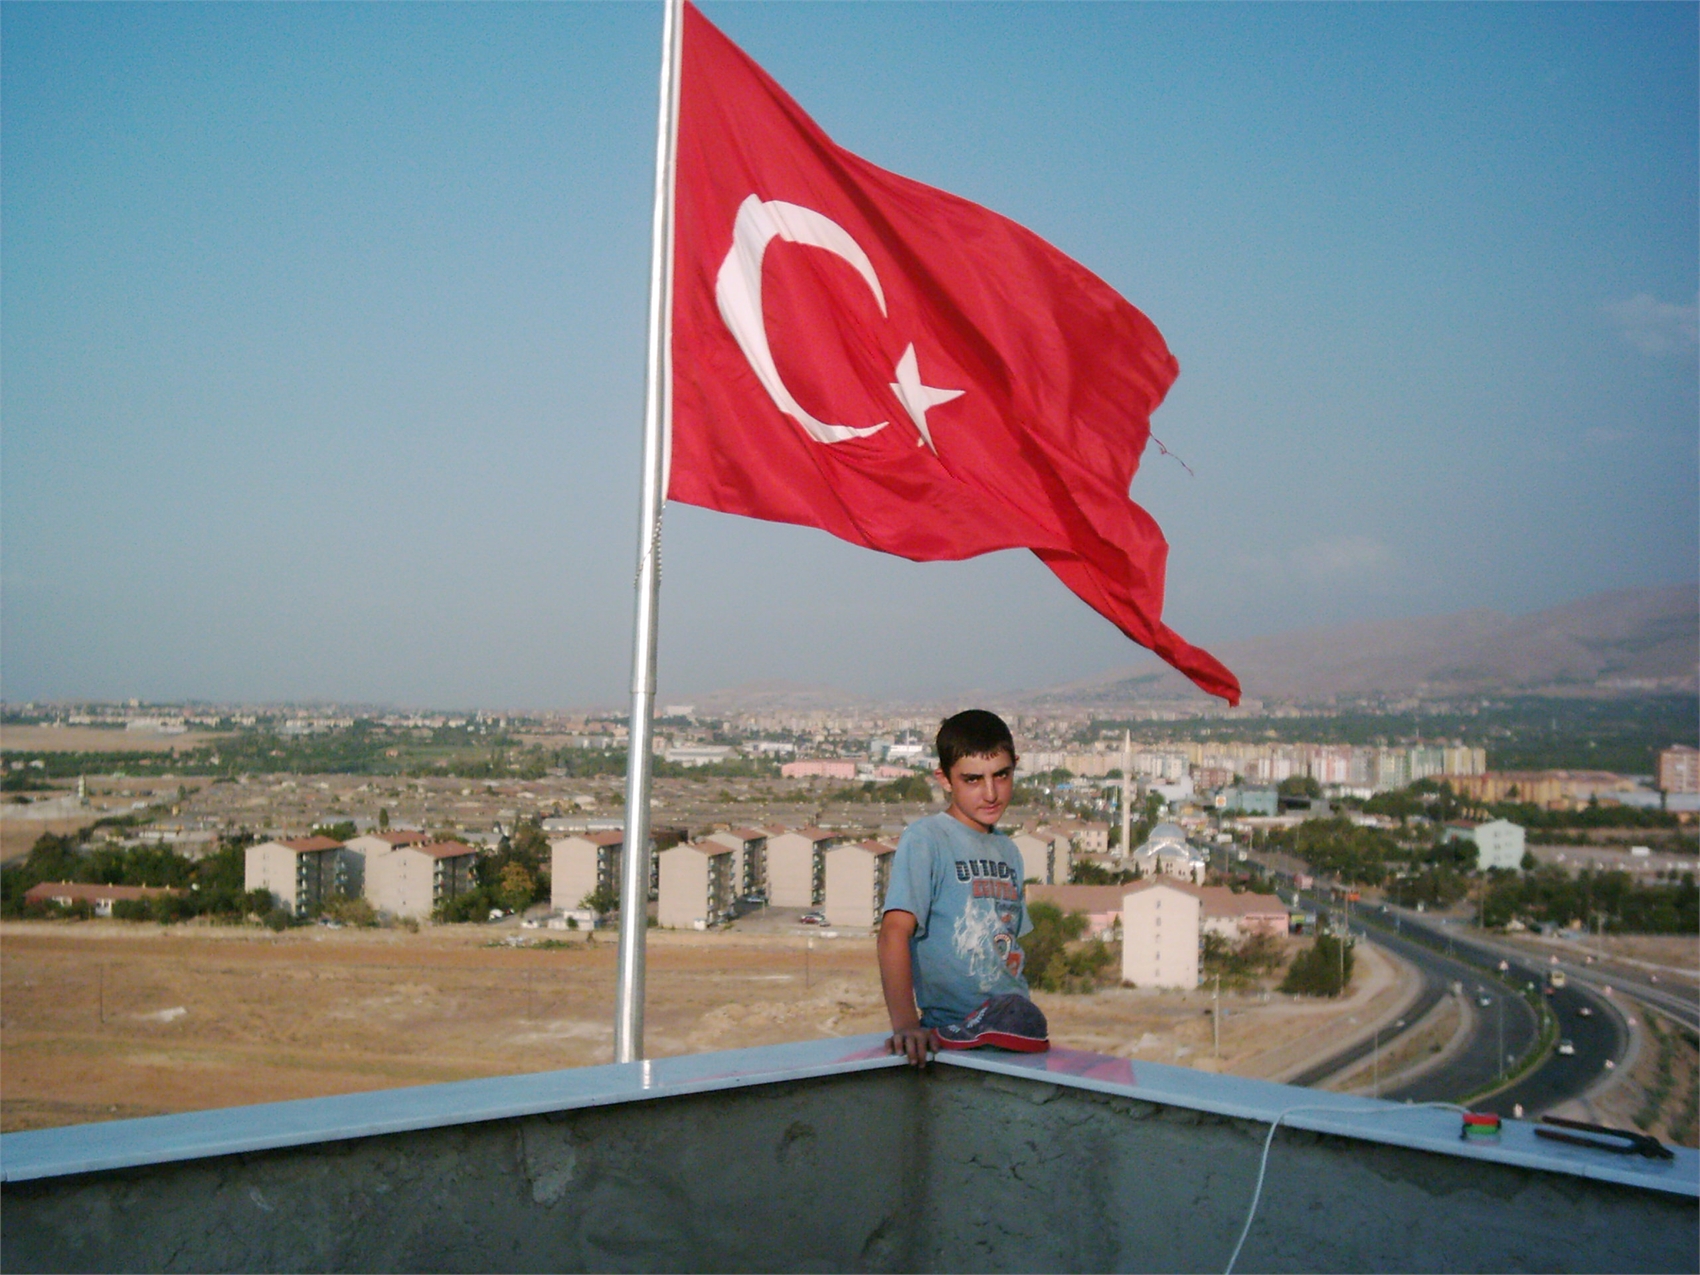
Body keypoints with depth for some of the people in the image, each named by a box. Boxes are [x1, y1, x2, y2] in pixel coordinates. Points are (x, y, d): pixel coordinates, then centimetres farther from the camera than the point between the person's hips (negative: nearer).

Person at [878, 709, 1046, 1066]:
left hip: (1015, 1027, 7)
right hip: (952, 1034, -7)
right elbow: (895, 931, -17)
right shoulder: (925, 839, -6)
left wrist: (1024, 1017, 11)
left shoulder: (1008, 850, 17)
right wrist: (905, 1024, -29)